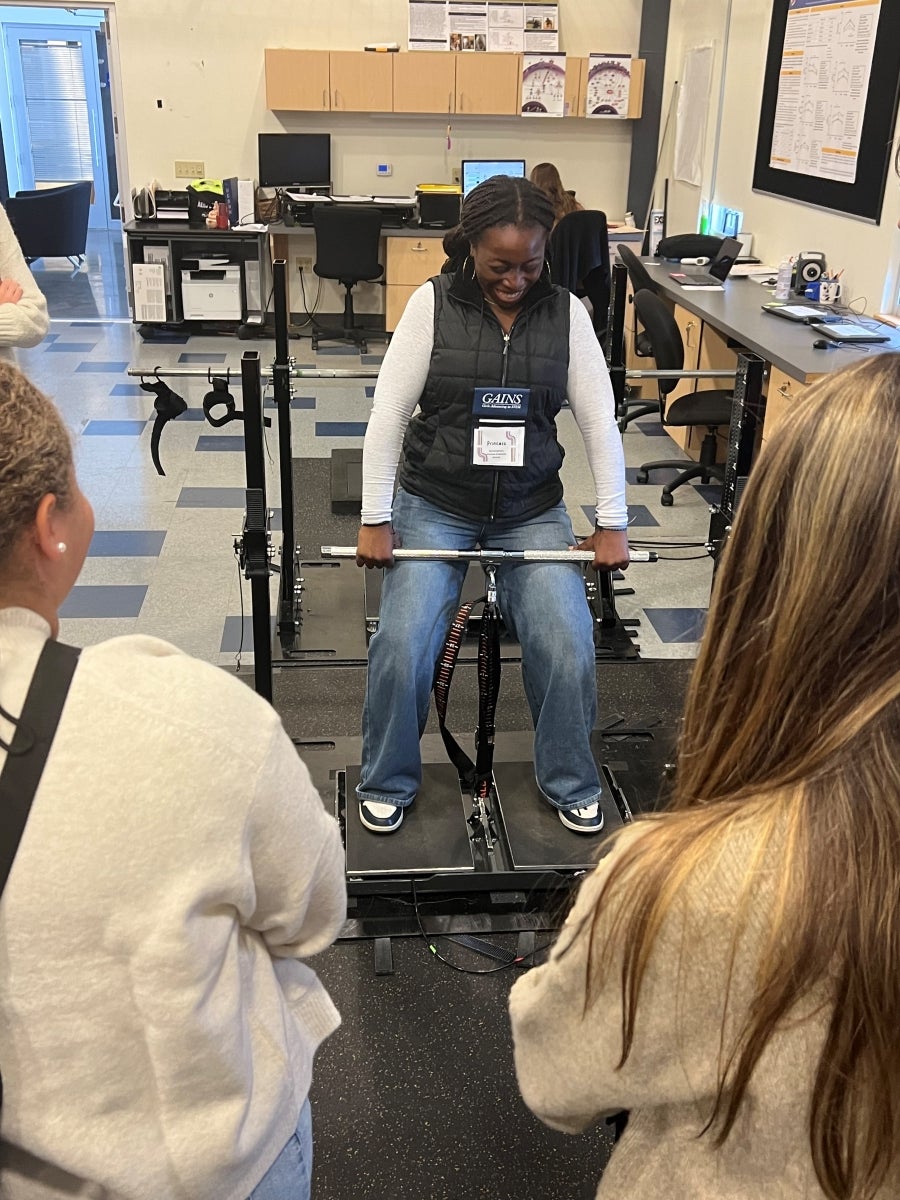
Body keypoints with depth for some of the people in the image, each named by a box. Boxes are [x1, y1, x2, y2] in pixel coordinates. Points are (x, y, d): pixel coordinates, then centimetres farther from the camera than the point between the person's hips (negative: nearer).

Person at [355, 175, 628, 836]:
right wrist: (375, 521, -12)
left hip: (533, 510, 1)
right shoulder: (433, 304, -7)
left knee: (570, 650, -13)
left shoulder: (566, 312, -2)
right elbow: (388, 414, -8)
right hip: (434, 505, -1)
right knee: (402, 649, -15)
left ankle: (571, 784, 13)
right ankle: (388, 782, 11)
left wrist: (613, 525, -6)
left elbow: (599, 421, -2)